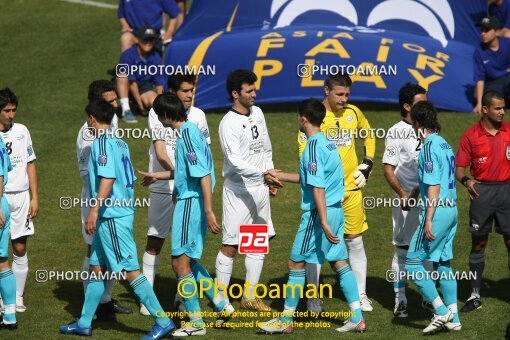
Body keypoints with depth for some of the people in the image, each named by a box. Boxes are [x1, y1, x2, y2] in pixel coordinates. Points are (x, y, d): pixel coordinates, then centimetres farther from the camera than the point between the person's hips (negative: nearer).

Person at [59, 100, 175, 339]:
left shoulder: (102, 142, -12)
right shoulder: (120, 143, 15)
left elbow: (108, 177, -23)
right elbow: (130, 179, 18)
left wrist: (94, 210, -24)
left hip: (112, 215, -10)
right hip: (122, 210, 10)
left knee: (129, 269, -9)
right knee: (97, 267, 14)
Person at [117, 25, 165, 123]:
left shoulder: (155, 58, -8)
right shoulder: (128, 55, -20)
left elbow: (159, 82, -7)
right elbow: (131, 81, -22)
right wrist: (140, 104, -24)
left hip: (145, 86, 2)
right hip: (127, 87, -2)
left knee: (153, 102, -28)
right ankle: (126, 110, -30)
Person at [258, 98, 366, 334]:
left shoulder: (313, 147, -15)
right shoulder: (327, 144, 13)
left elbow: (318, 188, -21)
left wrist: (323, 222, -24)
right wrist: (280, 176, 35)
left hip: (318, 212, -9)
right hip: (336, 210, 9)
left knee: (296, 263, 1)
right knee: (339, 262, 10)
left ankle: (286, 320, 8)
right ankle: (357, 318, 8)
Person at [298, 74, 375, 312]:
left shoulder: (353, 113, 7)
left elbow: (368, 134, 25)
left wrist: (367, 164, 14)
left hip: (351, 187, 4)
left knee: (355, 241, 8)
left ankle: (361, 294, 17)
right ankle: (313, 297, 12)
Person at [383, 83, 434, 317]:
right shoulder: (397, 133, -7)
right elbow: (388, 169, -10)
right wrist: (402, 194, -20)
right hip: (407, 201, -5)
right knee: (402, 250, 0)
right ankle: (400, 300, 7)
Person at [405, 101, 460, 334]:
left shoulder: (429, 147, -14)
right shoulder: (444, 144, 13)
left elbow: (434, 186, -18)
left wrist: (429, 219, -19)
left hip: (437, 210, -9)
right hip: (452, 209, 9)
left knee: (413, 262, -3)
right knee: (443, 263, 14)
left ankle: (441, 312, -6)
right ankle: (453, 319, 15)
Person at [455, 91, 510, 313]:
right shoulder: (471, 136, -2)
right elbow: (460, 167, -1)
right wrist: (465, 180, -22)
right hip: (482, 192, -1)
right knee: (478, 243, 5)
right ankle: (475, 296, 13)